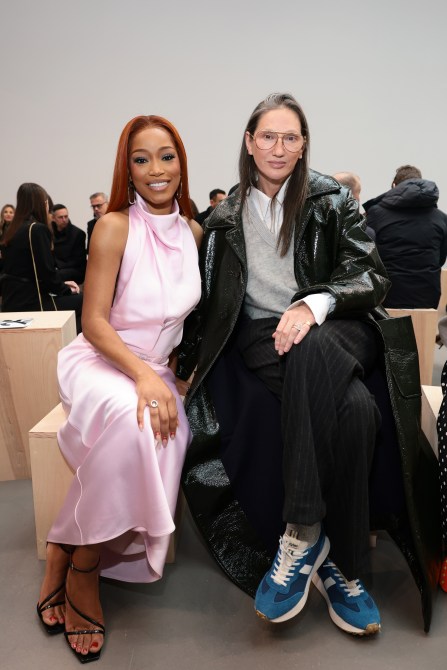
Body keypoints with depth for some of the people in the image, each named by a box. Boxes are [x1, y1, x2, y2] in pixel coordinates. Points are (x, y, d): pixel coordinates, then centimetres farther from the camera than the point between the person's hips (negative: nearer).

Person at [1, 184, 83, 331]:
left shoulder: (13, 230, 12)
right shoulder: (37, 229, -13)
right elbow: (47, 272, -17)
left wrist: (62, 284, 12)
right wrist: (66, 289, 0)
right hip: (29, 303, -9)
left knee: (75, 298, 19)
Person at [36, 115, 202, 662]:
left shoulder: (194, 232, 5)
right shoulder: (115, 226, -10)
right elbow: (94, 322, -13)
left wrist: (167, 373, 0)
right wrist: (143, 376, -26)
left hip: (157, 370, 4)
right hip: (99, 362, -4)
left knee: (169, 432, -28)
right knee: (131, 417, -36)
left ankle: (70, 554, -10)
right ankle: (79, 568, -14)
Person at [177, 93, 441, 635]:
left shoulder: (331, 199, 6)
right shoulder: (227, 217, 12)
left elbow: (372, 276, -3)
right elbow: (208, 299, 16)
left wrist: (313, 306, -22)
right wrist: (185, 360, 9)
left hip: (335, 329, 0)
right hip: (261, 334, 1)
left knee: (310, 352, -40)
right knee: (354, 410, -33)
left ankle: (302, 536, -28)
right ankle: (340, 565, -20)